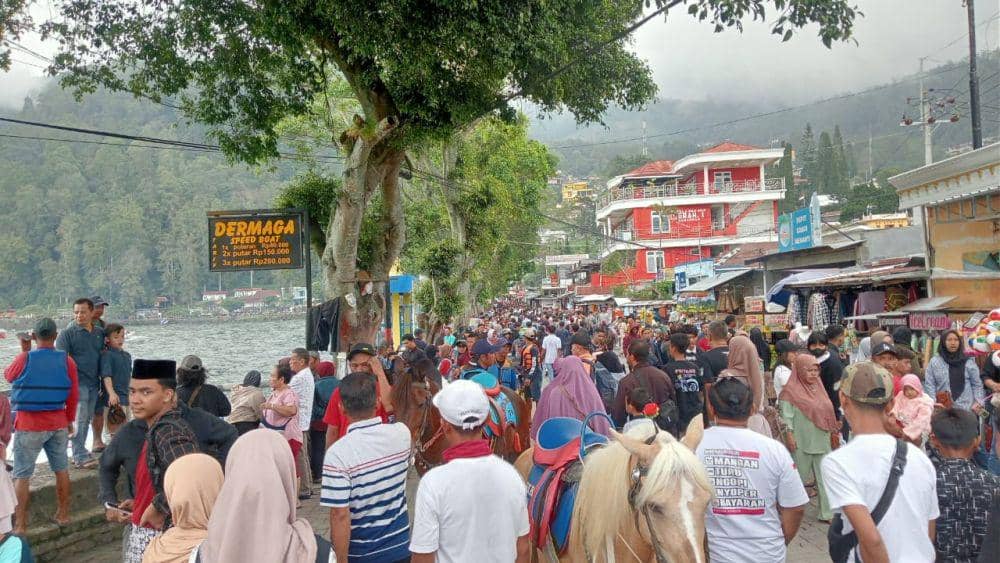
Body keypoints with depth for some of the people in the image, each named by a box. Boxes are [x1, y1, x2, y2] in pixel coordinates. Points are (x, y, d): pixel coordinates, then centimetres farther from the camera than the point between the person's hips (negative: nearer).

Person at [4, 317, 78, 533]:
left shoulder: (24, 358, -11)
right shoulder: (67, 361, -4)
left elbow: (8, 376, 11)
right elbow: (74, 395, 1)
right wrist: (70, 420, 13)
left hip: (29, 424, -3)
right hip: (58, 424, 3)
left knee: (22, 475, 4)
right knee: (61, 469, 14)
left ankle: (20, 525, 5)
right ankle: (63, 515, 23)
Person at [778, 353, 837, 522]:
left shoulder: (818, 387, 10)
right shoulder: (791, 390, -10)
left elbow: (826, 411, 16)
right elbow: (786, 416, -12)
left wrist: (832, 431, 16)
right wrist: (789, 436, -17)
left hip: (821, 440, 6)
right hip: (801, 442, -6)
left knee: (825, 478, 7)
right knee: (799, 477, 5)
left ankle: (827, 513, 15)